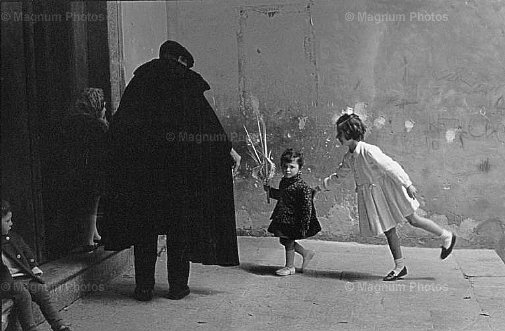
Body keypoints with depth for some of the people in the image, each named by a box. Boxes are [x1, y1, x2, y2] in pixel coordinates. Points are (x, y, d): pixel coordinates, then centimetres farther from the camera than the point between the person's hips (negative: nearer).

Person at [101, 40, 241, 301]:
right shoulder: (184, 82, 0)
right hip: (177, 162, -3)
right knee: (179, 221, 7)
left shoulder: (139, 80, 10)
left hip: (140, 162, 3)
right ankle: (177, 286, 11)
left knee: (143, 223, 9)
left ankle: (143, 287, 11)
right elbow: (206, 121, -4)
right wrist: (229, 150, 3)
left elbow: (118, 126, 10)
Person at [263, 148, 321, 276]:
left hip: (293, 220, -9)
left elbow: (307, 208, -21)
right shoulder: (283, 182, 3)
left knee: (288, 241, 5)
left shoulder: (302, 187, -23)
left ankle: (290, 266, 25)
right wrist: (270, 191, 18)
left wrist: (304, 226, -22)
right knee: (284, 241, 17)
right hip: (282, 219, 9)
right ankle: (306, 253, 35)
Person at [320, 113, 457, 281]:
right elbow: (342, 171, 26)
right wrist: (329, 179, 30)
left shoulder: (368, 151, -23)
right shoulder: (349, 157, 2)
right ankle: (400, 266, 18)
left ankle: (447, 236, 21)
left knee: (412, 219, 1)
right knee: (388, 229, 10)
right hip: (372, 194, 7)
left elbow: (391, 166, -23)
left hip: (388, 187, -7)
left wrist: (407, 184, -23)